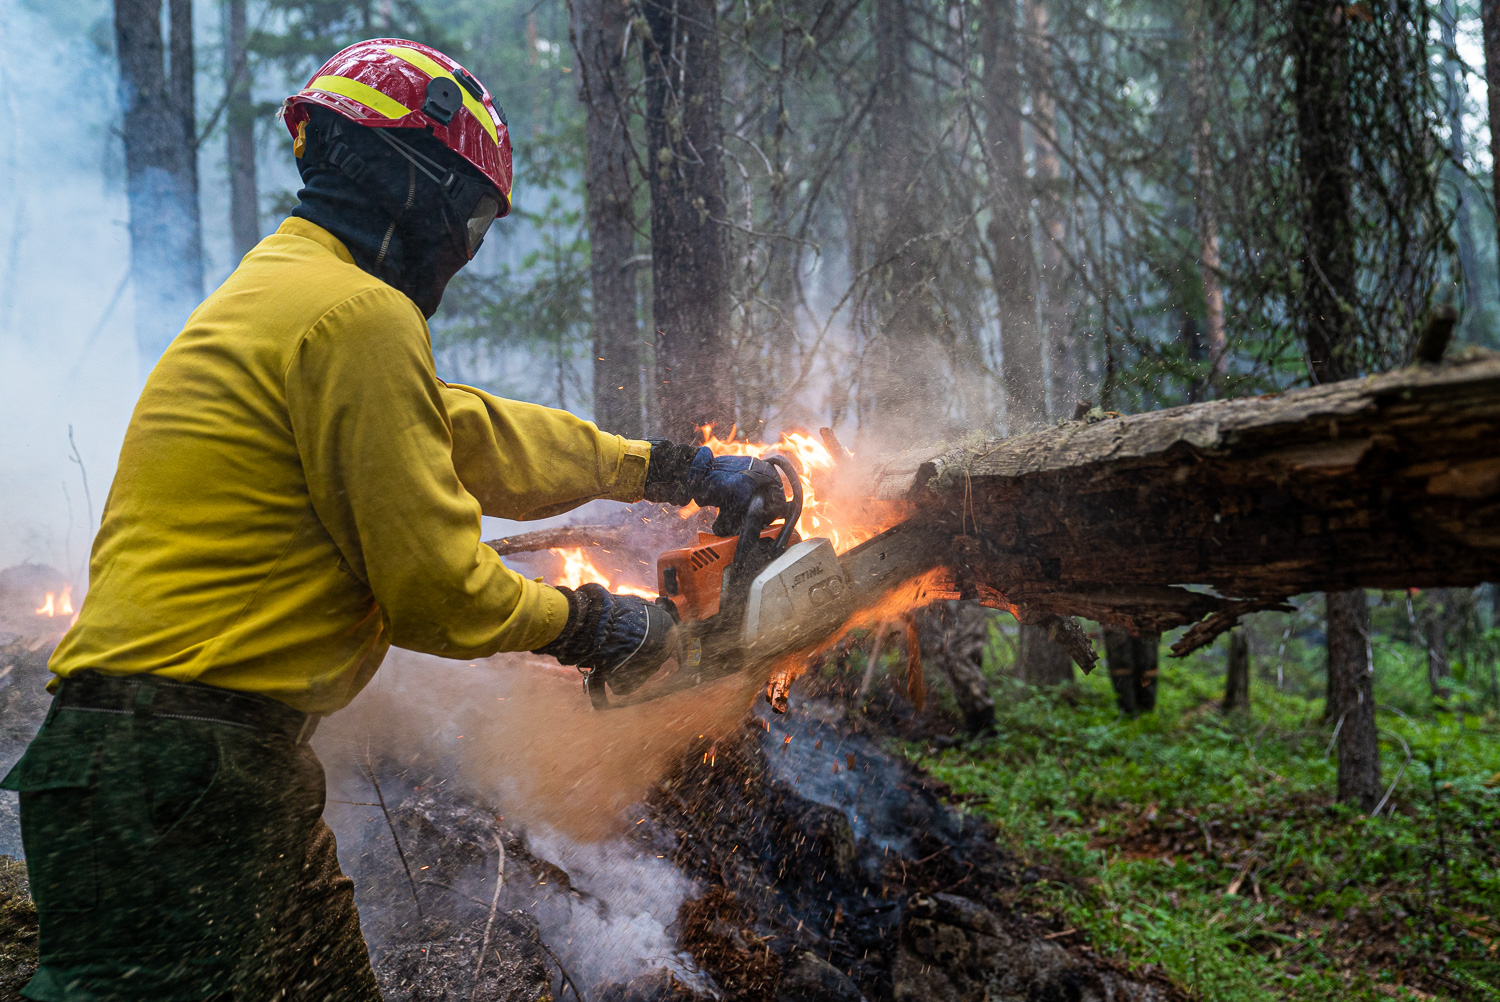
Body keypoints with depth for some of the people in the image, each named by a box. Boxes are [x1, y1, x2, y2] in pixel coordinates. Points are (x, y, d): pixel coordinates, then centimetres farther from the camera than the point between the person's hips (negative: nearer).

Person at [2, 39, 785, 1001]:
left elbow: (471, 434, 23)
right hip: (178, 778, -10)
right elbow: (434, 588, -14)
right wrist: (585, 623, 4)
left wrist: (673, 469, 28)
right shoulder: (359, 315, -16)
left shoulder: (282, 290, 17)